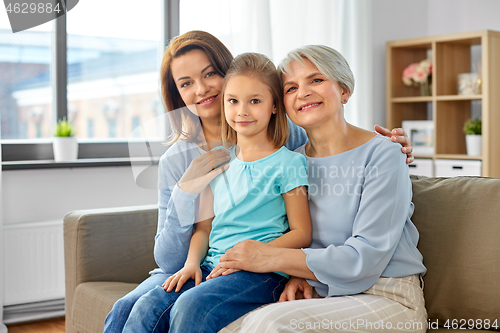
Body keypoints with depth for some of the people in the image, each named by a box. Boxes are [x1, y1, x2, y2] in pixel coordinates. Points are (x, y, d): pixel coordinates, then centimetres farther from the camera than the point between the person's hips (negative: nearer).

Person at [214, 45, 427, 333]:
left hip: (386, 298, -5)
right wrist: (299, 274, -5)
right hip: (319, 296, 5)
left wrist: (273, 258, -15)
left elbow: (365, 257, -16)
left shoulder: (381, 153, -9)